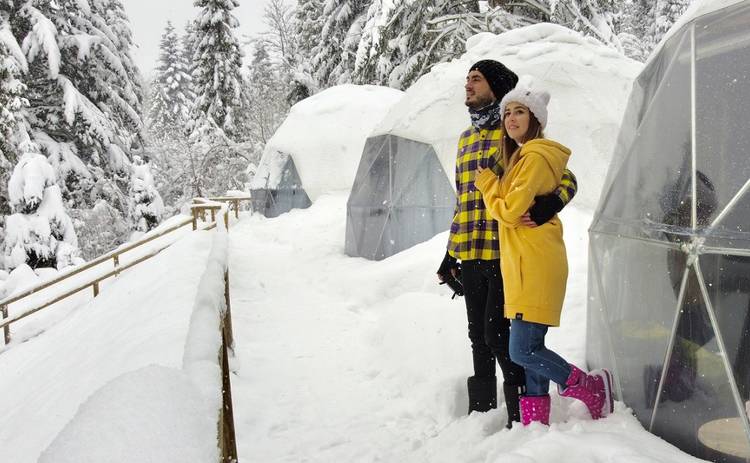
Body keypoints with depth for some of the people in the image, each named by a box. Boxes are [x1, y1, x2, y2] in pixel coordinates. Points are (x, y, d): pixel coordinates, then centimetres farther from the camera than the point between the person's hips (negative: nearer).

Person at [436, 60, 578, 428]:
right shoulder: (466, 139, 18)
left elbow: (567, 180, -5)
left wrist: (546, 206, -27)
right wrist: (451, 254, 21)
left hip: (506, 254, -7)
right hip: (471, 256, 7)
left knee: (497, 333, -7)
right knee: (478, 334, 12)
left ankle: (522, 409, 10)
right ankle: (481, 408, 26)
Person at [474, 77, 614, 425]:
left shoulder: (535, 156, -12)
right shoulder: (519, 156, 19)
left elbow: (509, 211, -15)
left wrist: (486, 182, -1)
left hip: (535, 265, -10)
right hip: (523, 265, 10)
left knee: (523, 351, -9)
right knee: (530, 347, 11)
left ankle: (592, 388, 7)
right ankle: (535, 420, 17)